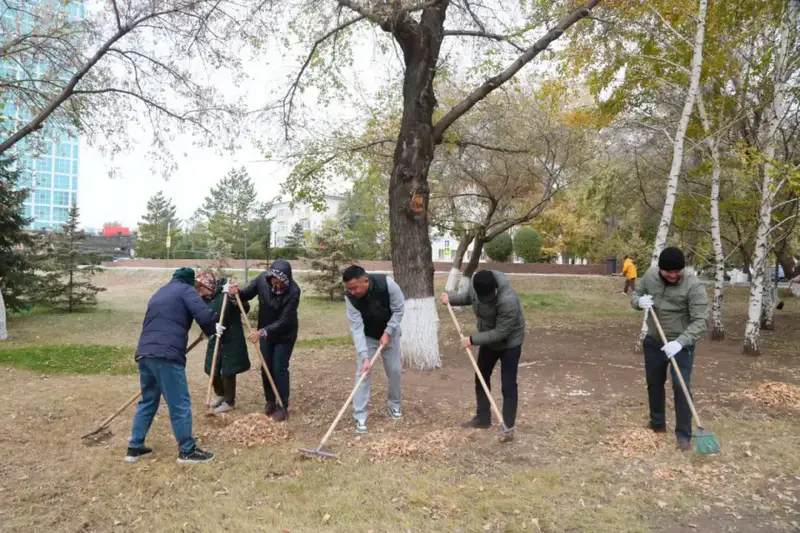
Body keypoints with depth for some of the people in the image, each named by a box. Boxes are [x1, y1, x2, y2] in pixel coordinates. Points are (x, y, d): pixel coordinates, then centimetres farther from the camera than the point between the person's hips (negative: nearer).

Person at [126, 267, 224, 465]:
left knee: (147, 401, 21)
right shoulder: (186, 289, 4)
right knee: (180, 405, 1)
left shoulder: (159, 293, 28)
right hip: (166, 355, -8)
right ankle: (187, 451, 9)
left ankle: (135, 448, 27)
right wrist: (214, 327, 8)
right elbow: (204, 315, -11)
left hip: (144, 353, 8)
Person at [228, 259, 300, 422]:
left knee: (279, 369, -3)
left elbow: (283, 321, -30)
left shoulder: (293, 291, -31)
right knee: (266, 367, 11)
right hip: (265, 332, 5)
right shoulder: (262, 279, -20)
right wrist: (236, 293, -28)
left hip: (285, 334, -4)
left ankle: (283, 407, 10)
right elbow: (247, 294, -5)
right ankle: (270, 402, 28)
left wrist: (263, 332, -39)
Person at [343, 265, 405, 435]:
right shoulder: (350, 298, -31)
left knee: (395, 370, 7)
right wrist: (364, 357, -38)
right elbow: (356, 329, -31)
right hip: (366, 337, 0)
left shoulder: (387, 283, -33)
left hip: (389, 333, 1)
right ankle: (360, 416, 0)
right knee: (362, 373, -8)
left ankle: (394, 404, 31)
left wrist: (388, 333, -24)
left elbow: (399, 309, -19)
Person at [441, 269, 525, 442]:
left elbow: (500, 333, -33)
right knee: (481, 378, 14)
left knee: (508, 385, -5)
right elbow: (468, 297, 6)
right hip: (489, 339, 7)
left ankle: (508, 427, 6)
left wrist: (472, 340, -29)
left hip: (509, 342, -7)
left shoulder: (508, 301, -39)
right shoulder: (477, 285, -18)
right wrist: (451, 297, -12)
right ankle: (483, 418, 29)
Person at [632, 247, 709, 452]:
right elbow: (635, 295, 7)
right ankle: (657, 424, 34)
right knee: (654, 383, 16)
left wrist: (680, 342, -37)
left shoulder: (694, 287, -22)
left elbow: (699, 322, -25)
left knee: (681, 387, -8)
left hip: (681, 346, -5)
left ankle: (683, 435, 5)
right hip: (653, 341, 5)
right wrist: (639, 301, -18)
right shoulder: (650, 276, -7)